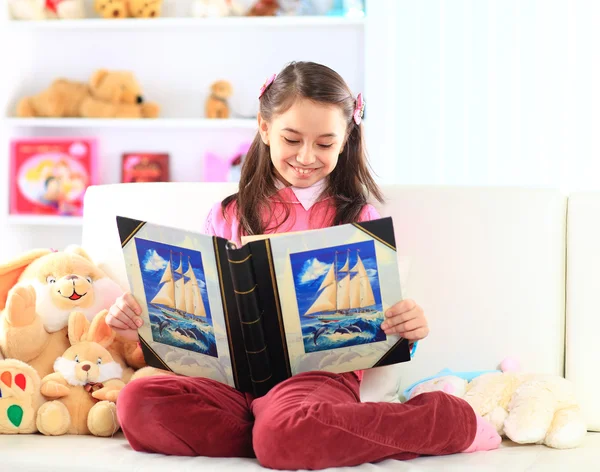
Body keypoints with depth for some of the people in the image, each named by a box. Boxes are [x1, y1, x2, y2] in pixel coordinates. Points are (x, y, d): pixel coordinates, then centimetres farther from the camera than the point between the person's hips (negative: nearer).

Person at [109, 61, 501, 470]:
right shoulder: (229, 217, 16)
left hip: (320, 372, -3)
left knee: (285, 434, -39)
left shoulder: (356, 218, 10)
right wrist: (145, 324, -2)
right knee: (138, 402, -27)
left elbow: (379, 321, 7)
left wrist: (408, 326, -17)